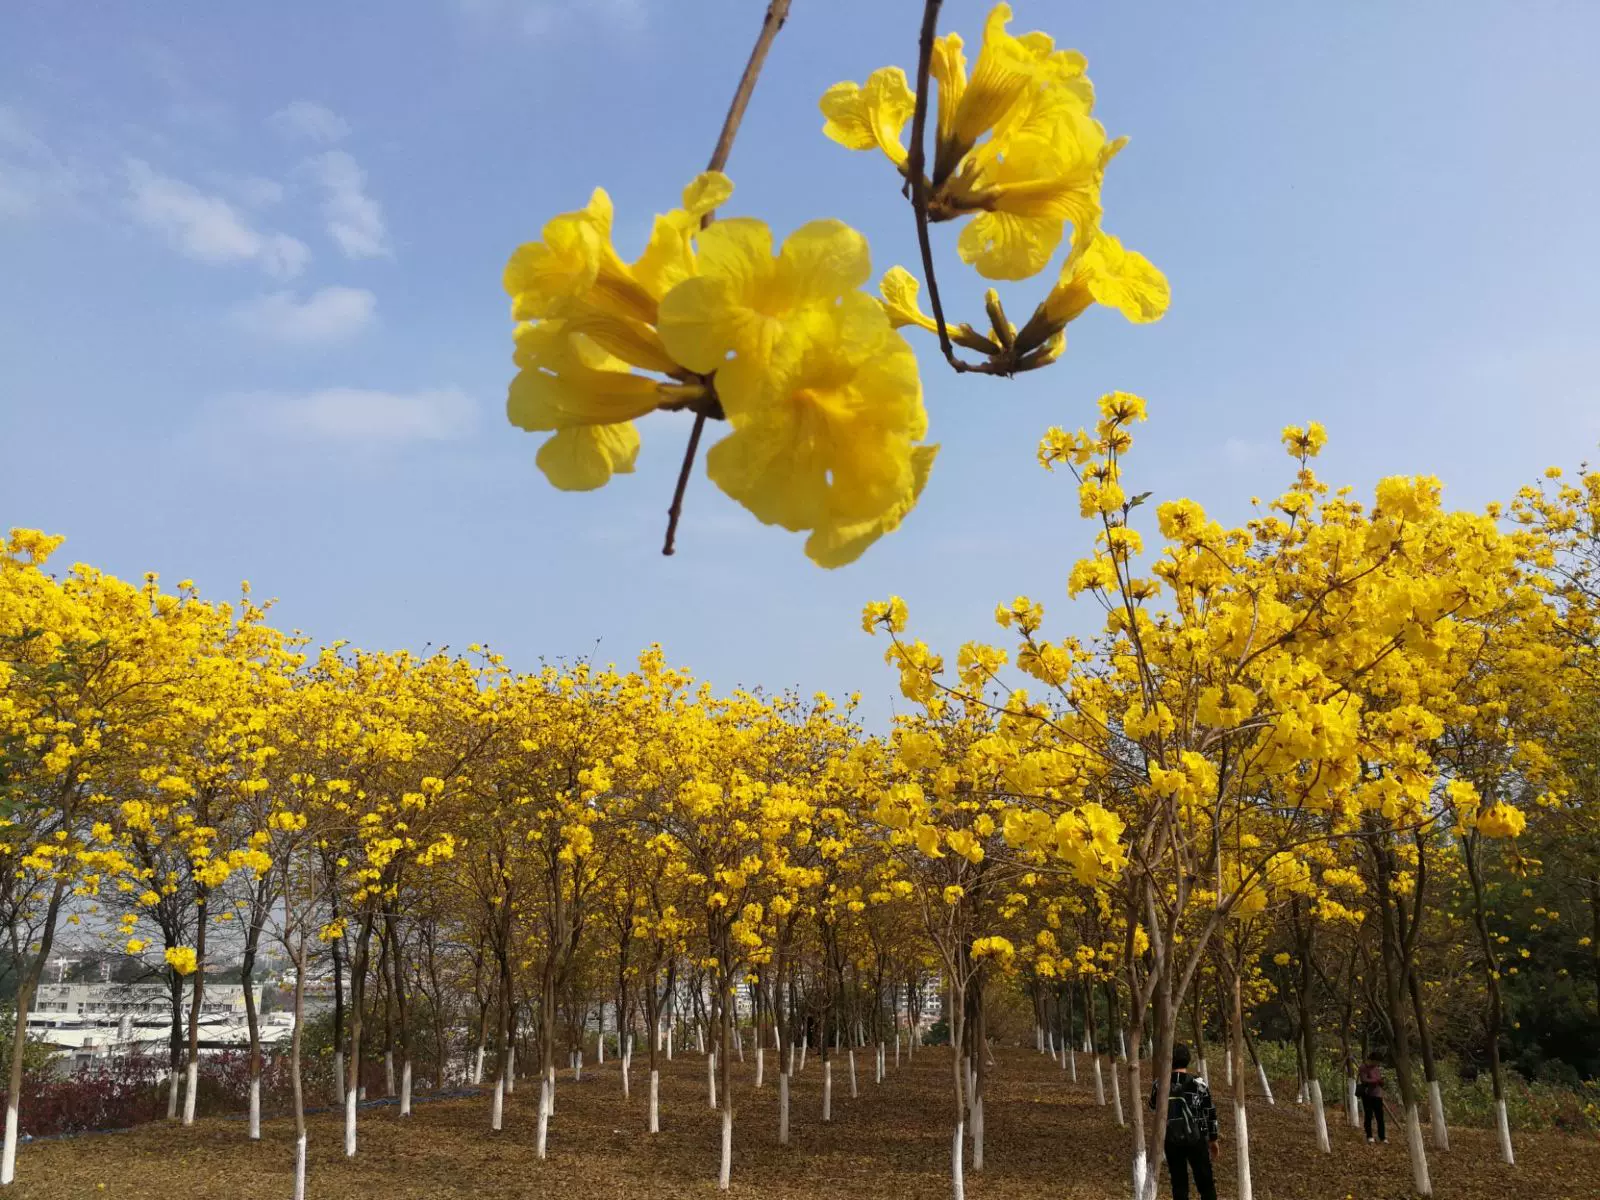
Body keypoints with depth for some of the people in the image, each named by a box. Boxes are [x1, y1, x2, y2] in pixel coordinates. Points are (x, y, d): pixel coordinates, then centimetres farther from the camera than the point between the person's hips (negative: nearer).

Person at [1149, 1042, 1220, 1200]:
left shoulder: (1160, 1085, -5)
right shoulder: (1199, 1085, -9)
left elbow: (1153, 1105, 15)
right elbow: (1210, 1114, 0)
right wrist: (1213, 1140, 13)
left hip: (1171, 1141, 1)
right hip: (1196, 1140, -1)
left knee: (1179, 1184, 11)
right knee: (1205, 1183, 11)